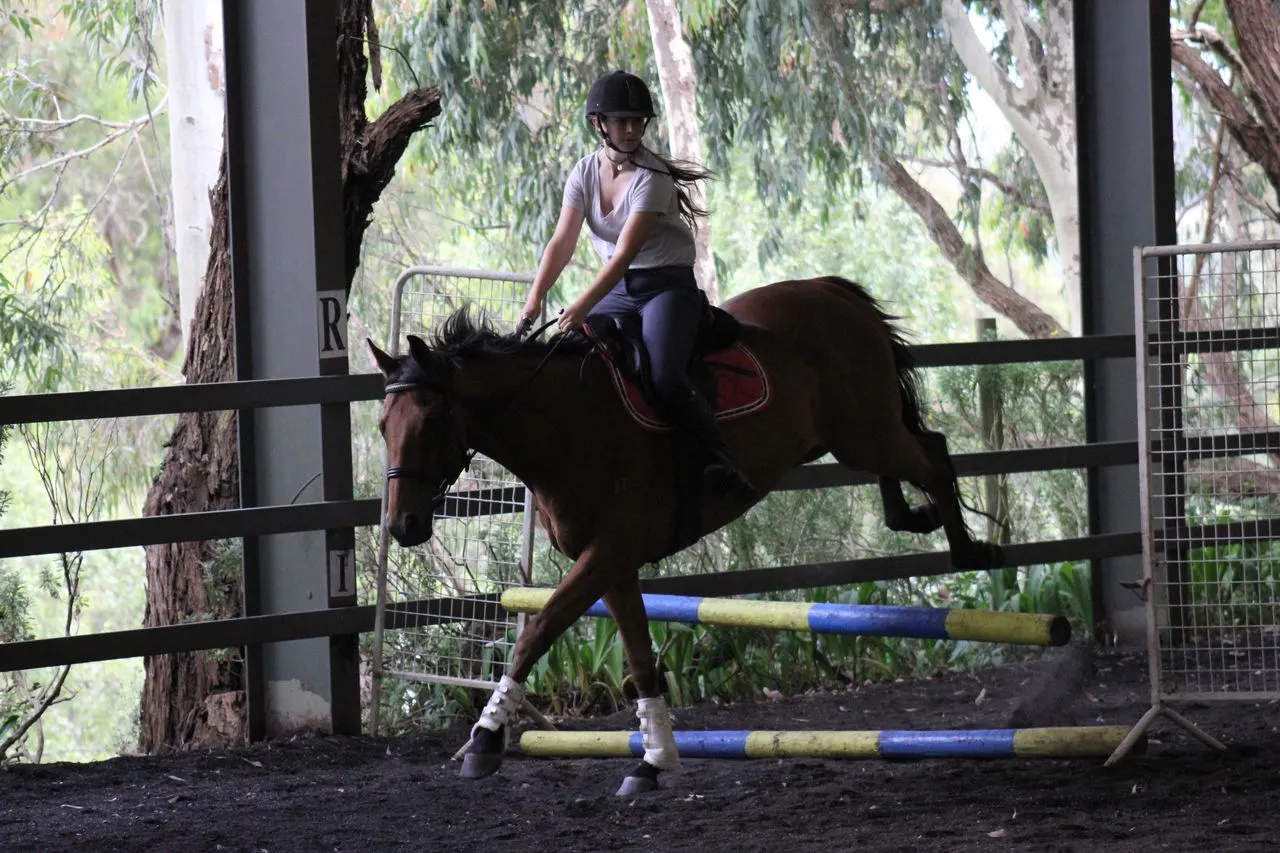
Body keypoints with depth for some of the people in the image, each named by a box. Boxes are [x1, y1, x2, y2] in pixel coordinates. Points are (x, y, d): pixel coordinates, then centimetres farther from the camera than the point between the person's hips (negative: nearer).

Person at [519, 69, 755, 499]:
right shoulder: (586, 172, 1)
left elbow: (625, 252, -26)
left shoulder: (651, 178, -18)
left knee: (664, 375, -27)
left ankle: (720, 460, -22)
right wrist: (535, 298, -21)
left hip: (667, 284, -7)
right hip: (619, 288, 7)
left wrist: (583, 306, -35)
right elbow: (562, 242, -6)